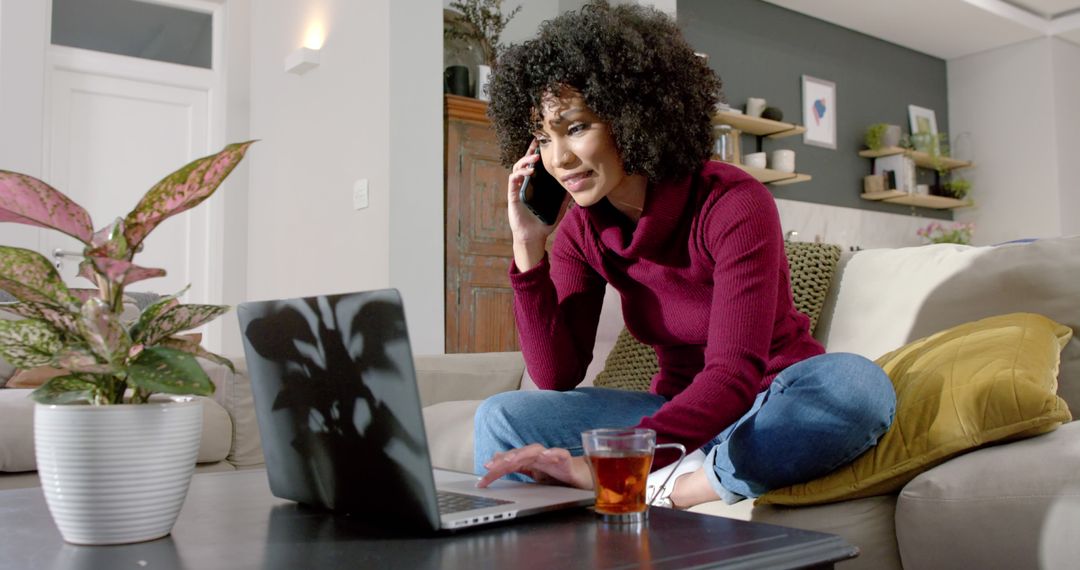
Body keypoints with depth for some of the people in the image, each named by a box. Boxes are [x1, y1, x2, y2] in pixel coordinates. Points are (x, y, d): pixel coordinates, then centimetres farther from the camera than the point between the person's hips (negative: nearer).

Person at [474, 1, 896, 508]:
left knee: (855, 381, -38)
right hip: (681, 411, 4)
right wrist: (528, 250, -17)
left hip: (772, 410, -3)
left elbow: (735, 376, -31)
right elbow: (555, 377, -7)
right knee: (500, 419, -15)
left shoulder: (735, 205, -21)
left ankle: (659, 493, -36)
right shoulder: (582, 229, -4)